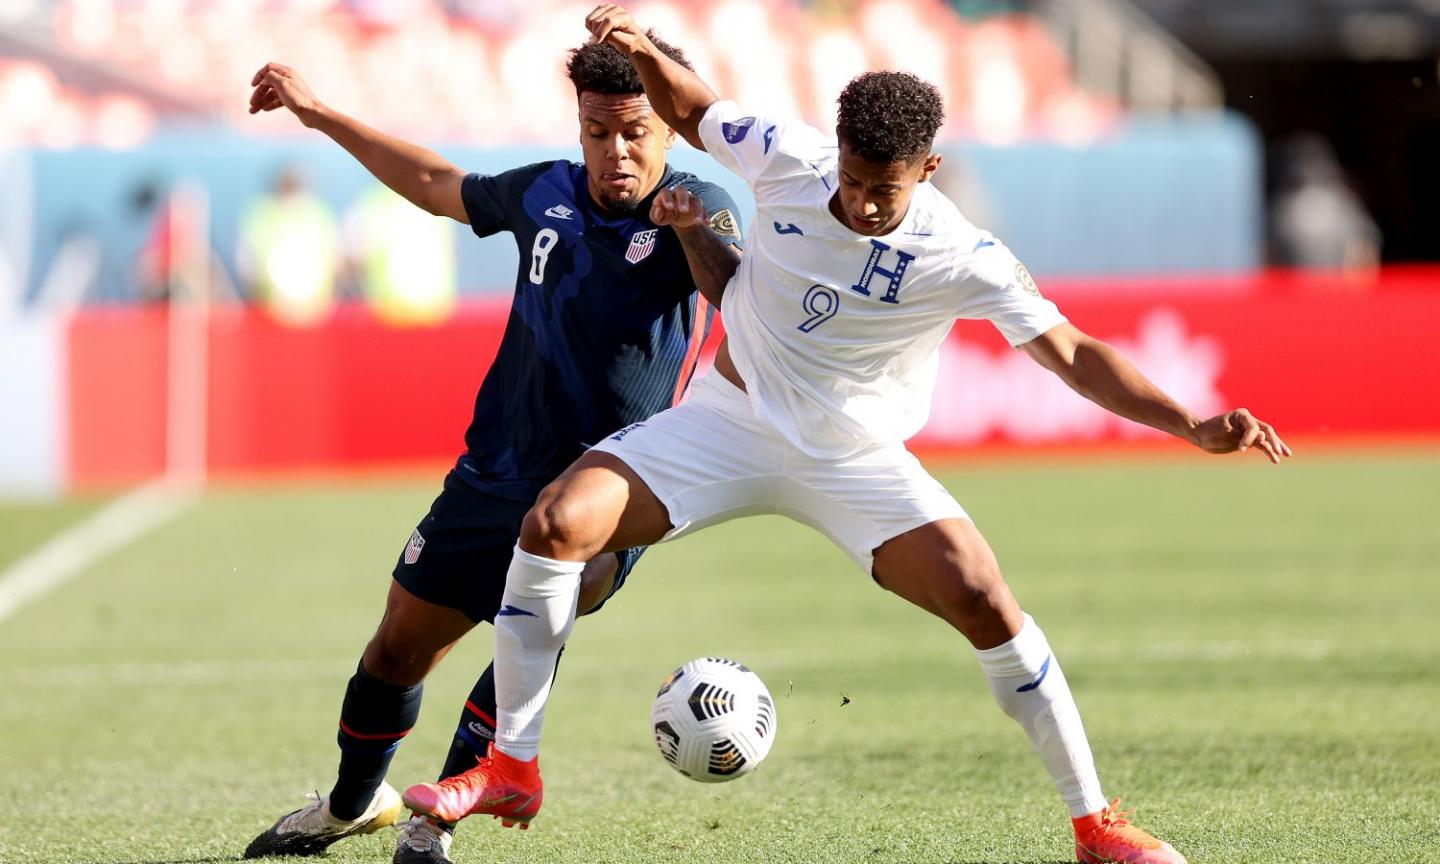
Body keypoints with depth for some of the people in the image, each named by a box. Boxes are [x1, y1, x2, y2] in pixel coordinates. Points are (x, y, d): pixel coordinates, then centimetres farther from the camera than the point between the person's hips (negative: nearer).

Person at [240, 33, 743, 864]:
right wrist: (318, 113, 26)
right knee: (400, 646, 11)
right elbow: (437, 185, 23)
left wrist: (691, 230, -52)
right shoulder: (544, 194, 5)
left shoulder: (697, 208, -10)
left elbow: (736, 293, -32)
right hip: (495, 474, 5)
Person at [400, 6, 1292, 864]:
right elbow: (690, 109, 5)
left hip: (857, 461, -2)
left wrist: (1193, 426, -29)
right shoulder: (788, 157, -15)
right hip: (731, 419, 2)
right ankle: (512, 767, -6)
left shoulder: (963, 260, -21)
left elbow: (1075, 355, -18)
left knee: (987, 603, -19)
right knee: (555, 524, -19)